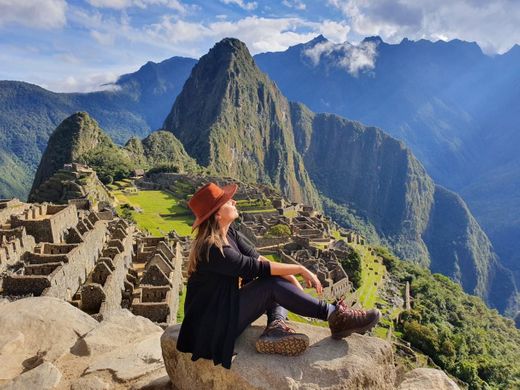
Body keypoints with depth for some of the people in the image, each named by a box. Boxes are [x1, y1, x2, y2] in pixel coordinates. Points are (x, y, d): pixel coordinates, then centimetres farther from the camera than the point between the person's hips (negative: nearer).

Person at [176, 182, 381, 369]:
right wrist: (300, 269, -18)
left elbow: (258, 258, -3)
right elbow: (256, 267, -26)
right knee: (272, 284, -24)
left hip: (225, 306, 9)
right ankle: (335, 316, -16)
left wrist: (293, 280, -12)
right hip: (212, 325, -9)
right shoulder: (212, 250, -27)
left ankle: (276, 325, -19)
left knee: (282, 281, 3)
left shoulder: (229, 233, 0)